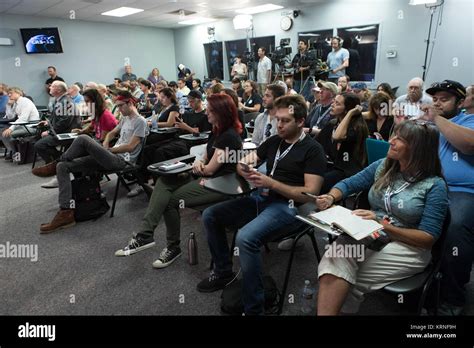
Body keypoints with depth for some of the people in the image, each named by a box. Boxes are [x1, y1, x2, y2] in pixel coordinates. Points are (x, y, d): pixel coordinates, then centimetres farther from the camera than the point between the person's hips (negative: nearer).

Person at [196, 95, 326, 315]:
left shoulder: (312, 149, -6)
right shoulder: (274, 141, 14)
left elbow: (310, 194, -14)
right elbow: (243, 165, 18)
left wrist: (271, 183, -20)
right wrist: (244, 166, -8)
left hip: (286, 205, -8)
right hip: (261, 198, 8)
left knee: (245, 237, -33)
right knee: (210, 216, 2)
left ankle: (253, 308, -14)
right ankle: (223, 272, 17)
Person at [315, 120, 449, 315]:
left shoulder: (434, 185, -6)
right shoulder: (383, 166, 8)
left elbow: (428, 238, -10)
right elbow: (348, 185, 12)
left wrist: (383, 225, -21)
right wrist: (331, 197, -11)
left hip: (408, 247, -3)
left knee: (343, 277, -29)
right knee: (335, 258, -31)